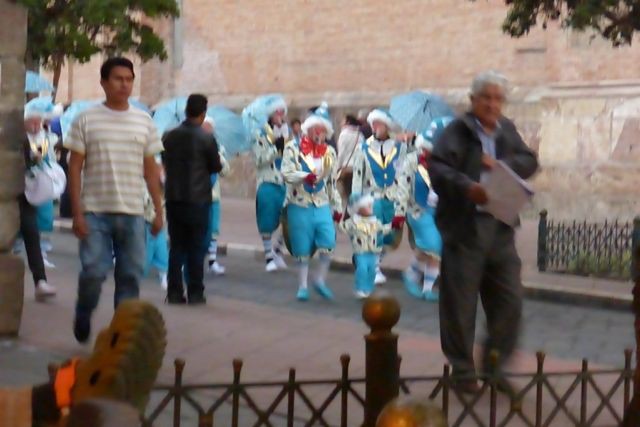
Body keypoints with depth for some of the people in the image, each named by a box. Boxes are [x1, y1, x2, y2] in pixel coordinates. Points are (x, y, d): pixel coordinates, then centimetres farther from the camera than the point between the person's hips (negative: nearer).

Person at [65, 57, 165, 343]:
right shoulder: (86, 120, -1)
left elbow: (151, 170, 11)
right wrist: (77, 213, -8)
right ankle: (83, 316, 22)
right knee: (93, 272, -7)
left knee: (131, 276, 4)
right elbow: (75, 168, -1)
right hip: (95, 212, -3)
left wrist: (158, 211, 7)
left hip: (132, 213, 3)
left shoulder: (144, 121, 8)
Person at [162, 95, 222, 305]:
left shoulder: (170, 136, 0)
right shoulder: (207, 138, -12)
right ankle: (195, 294, 5)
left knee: (176, 247, 9)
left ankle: (174, 293, 8)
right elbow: (216, 167, -2)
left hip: (173, 198, 3)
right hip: (198, 199, -3)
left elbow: (165, 163, 11)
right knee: (196, 248, 4)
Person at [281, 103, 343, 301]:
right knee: (302, 249, 2)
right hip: (299, 206, -3)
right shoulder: (293, 148, -4)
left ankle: (320, 280, 8)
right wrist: (305, 176, -33)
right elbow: (287, 173, -15)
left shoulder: (329, 152, 10)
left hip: (322, 206, 3)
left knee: (328, 243, -12)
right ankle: (303, 286, 16)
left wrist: (337, 207, 14)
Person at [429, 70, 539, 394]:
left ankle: (495, 367, 22)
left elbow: (530, 161, 7)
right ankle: (462, 371, 15)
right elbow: (437, 167, -15)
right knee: (460, 304, 1)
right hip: (464, 227, -5)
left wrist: (502, 164, -11)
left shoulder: (507, 130, 14)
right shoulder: (458, 130, -3)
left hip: (500, 226, 5)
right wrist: (467, 187, -30)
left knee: (509, 300, 7)